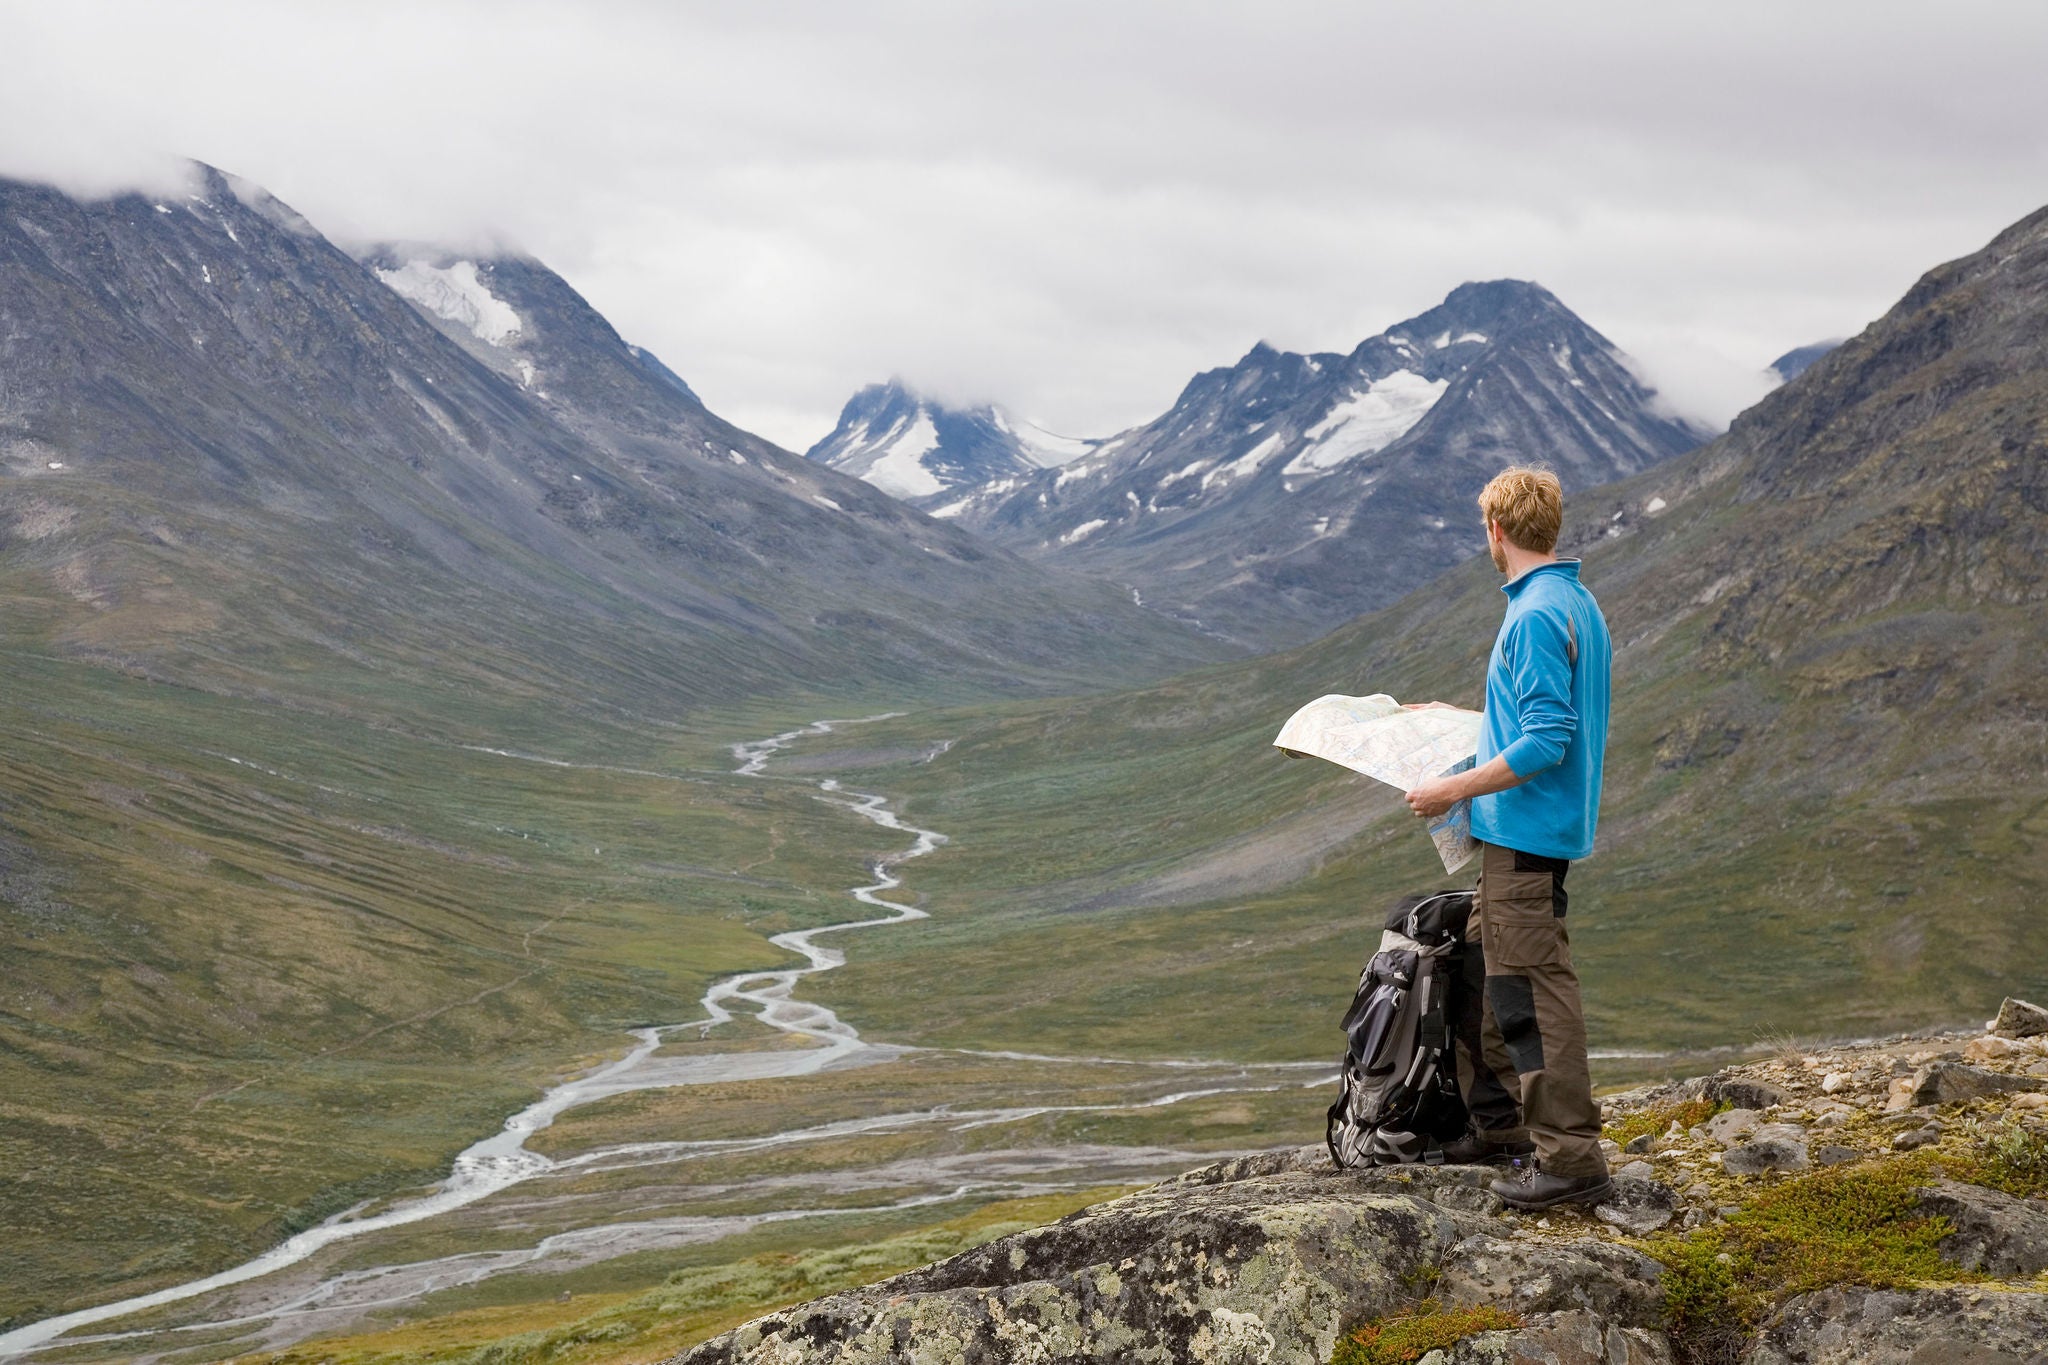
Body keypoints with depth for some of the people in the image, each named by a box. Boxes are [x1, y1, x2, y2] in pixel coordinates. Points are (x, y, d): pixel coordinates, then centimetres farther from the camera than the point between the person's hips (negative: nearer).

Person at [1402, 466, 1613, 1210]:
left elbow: (1548, 739, -23)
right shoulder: (1579, 604, 13)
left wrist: (1457, 789, -18)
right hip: (1528, 830, 10)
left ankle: (1571, 1157, -5)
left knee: (1532, 988, -7)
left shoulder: (1536, 616, -18)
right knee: (1486, 964, 19)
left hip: (1526, 825, -10)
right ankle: (1499, 1121, 28)